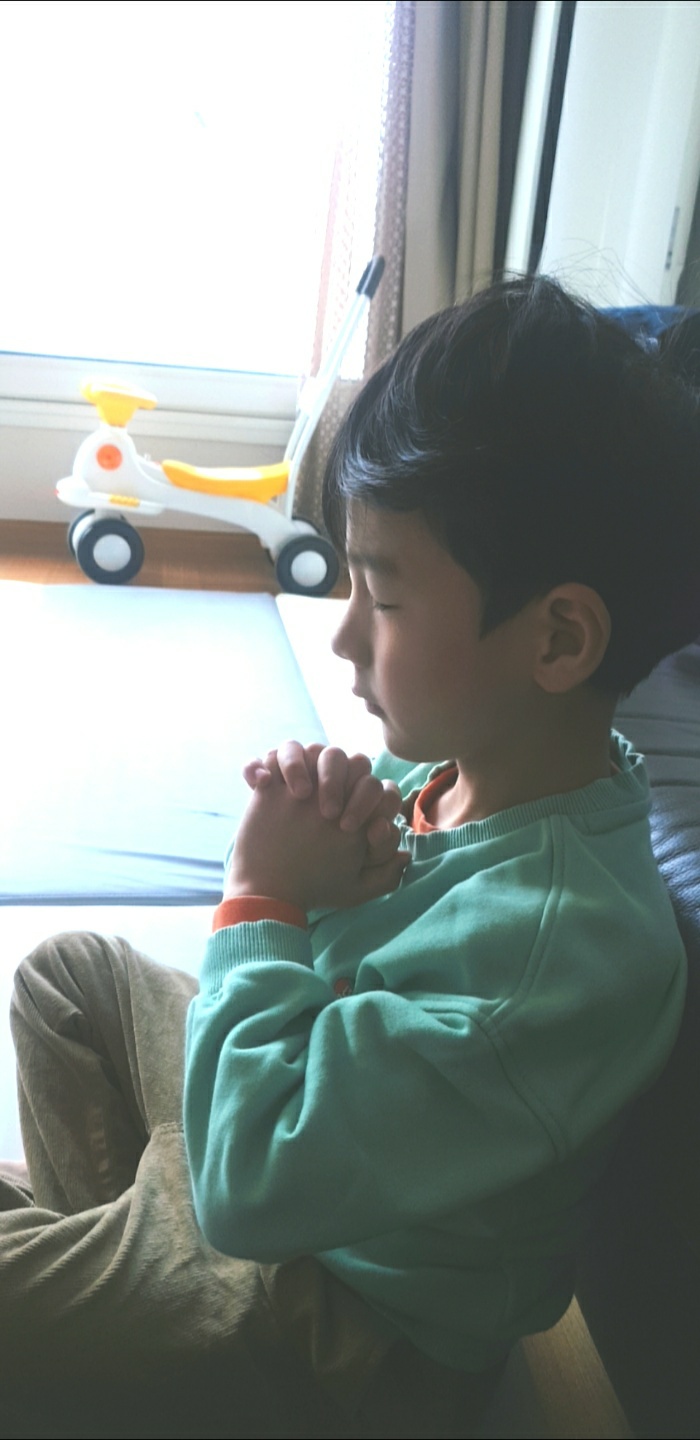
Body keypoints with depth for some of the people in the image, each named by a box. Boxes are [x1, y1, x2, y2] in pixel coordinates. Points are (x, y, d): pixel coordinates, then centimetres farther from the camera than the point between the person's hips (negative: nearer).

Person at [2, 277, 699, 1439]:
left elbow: (250, 1184, -37)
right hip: (304, 1090, 8)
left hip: (349, 1323, -8)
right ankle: (101, 1260, 34)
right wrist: (306, 836, -19)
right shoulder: (463, 762, -14)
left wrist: (265, 902, -27)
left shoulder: (566, 944, -39)